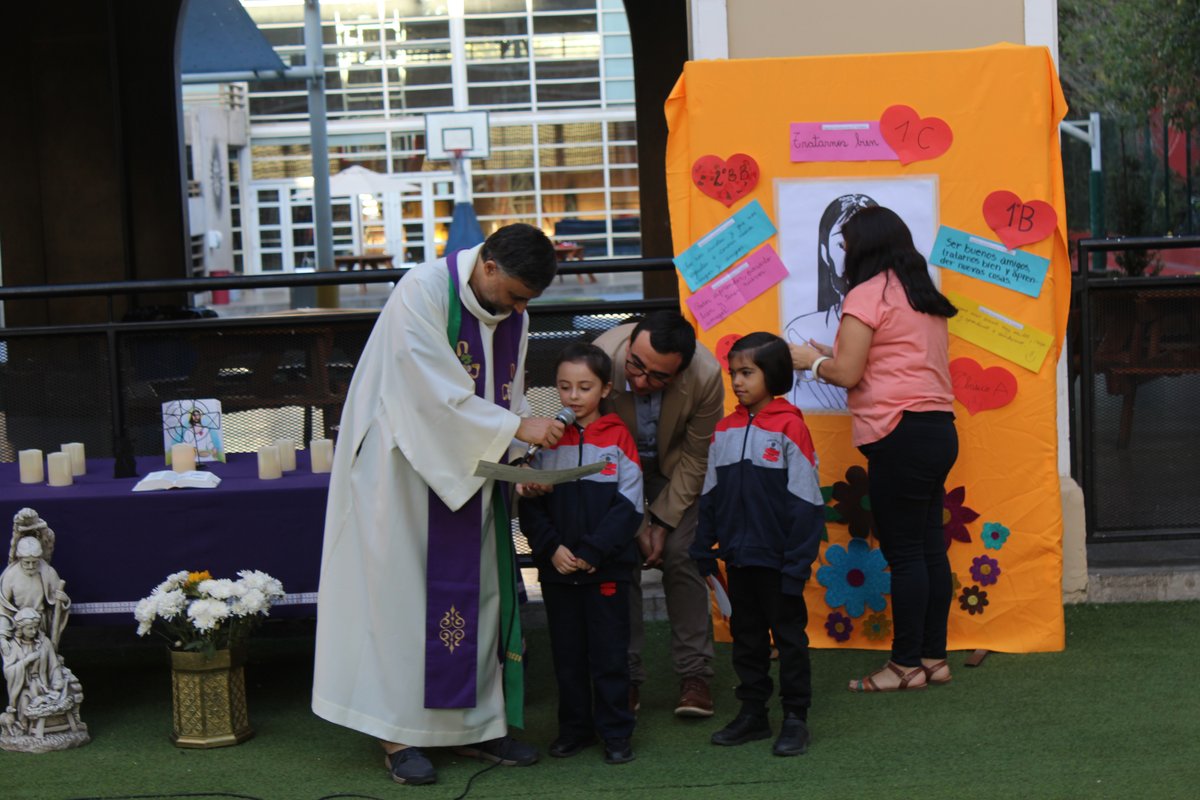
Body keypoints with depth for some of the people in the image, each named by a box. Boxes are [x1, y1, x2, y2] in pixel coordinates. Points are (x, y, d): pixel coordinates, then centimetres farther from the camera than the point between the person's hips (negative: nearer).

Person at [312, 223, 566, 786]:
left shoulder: (513, 313, 4)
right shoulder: (422, 293, -19)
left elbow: (507, 395, 10)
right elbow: (438, 393, -26)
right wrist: (518, 428, -27)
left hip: (468, 472, 7)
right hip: (404, 463, -7)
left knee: (479, 591, 7)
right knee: (403, 590, -4)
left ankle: (475, 726, 15)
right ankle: (398, 735, 2)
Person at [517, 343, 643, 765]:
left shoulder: (618, 438, -2)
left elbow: (628, 507, -7)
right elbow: (529, 503, 4)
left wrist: (590, 552, -14)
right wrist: (552, 548, -11)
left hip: (606, 568, -3)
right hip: (557, 569, 3)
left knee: (609, 652, 2)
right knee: (567, 652, 10)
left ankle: (615, 731, 11)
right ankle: (574, 727, 21)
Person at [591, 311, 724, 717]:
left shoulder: (706, 375, -33)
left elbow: (695, 458, -16)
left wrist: (663, 521, -15)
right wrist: (637, 524, -18)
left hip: (674, 466, 0)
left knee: (681, 554, -10)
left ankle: (694, 674, -1)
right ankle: (625, 677, -2)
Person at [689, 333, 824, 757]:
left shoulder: (789, 427, -11)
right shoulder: (724, 430, 6)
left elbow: (806, 503, -11)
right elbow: (710, 496, 12)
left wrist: (798, 562, -13)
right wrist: (704, 549, 7)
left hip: (776, 559, -6)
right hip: (738, 558, 6)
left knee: (789, 636, 5)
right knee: (746, 637, 14)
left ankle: (795, 718, 13)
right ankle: (752, 713, 23)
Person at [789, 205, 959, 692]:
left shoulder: (867, 295, -7)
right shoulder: (924, 296, 18)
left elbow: (847, 374, -11)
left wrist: (812, 361, 9)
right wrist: (838, 355, 21)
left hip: (900, 434, -9)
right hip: (939, 428, 9)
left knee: (903, 552, -4)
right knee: (929, 546, 11)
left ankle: (907, 664, 2)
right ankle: (933, 656, 16)